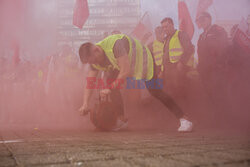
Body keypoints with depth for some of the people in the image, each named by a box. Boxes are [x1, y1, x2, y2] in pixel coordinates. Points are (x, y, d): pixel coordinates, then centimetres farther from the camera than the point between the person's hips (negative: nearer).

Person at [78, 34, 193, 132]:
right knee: (111, 84, -12)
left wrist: (111, 88, -37)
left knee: (156, 92, -14)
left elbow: (125, 71, -40)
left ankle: (184, 120, -9)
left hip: (142, 60, -7)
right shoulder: (94, 59, -11)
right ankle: (122, 119, 0)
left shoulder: (114, 44, -38)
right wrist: (85, 104, -21)